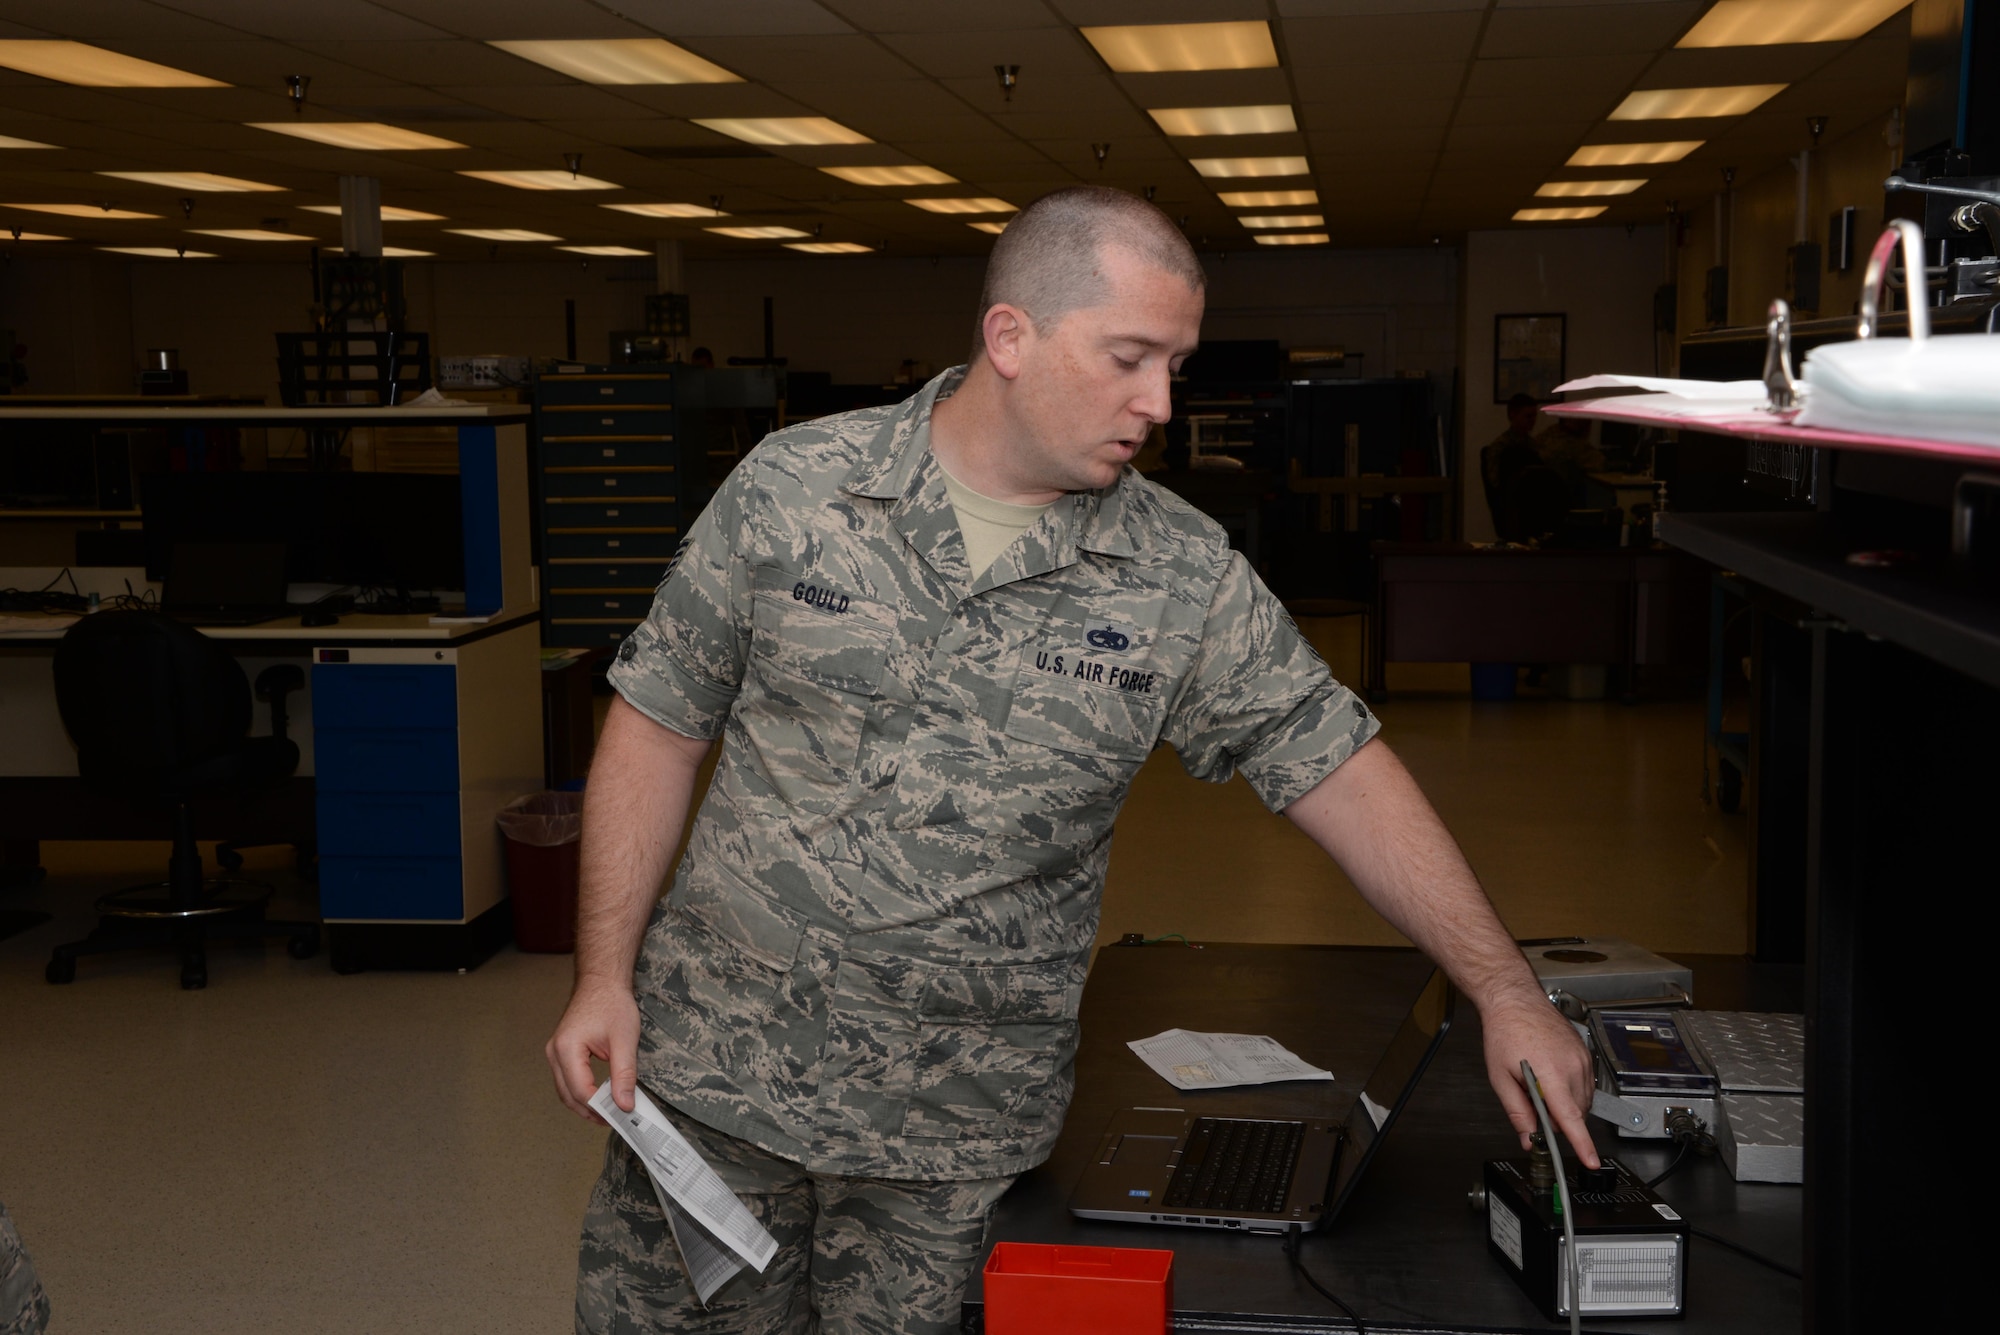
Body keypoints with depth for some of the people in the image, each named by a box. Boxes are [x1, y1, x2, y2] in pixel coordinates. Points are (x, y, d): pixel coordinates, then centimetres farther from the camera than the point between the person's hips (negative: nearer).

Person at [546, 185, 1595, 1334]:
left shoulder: (1184, 578, -4)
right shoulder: (794, 488, -4)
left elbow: (1338, 769, -1)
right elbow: (663, 722, 1)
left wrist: (1506, 992, -6)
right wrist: (605, 975, -4)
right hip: (719, 1064, 1)